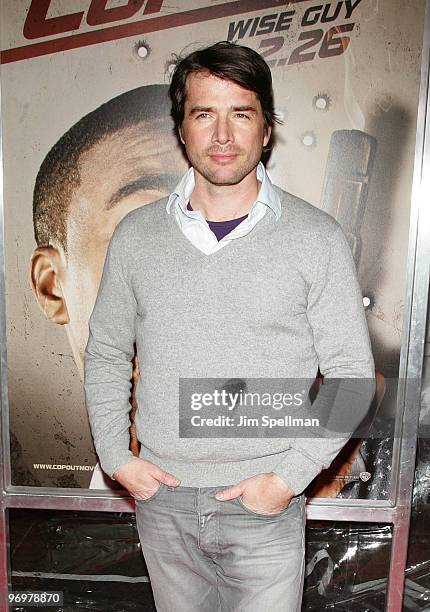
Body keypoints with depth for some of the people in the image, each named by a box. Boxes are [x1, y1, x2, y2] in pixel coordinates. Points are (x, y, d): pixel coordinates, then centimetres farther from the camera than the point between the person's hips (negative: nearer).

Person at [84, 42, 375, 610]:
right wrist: (117, 456, -1)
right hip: (162, 501, 3)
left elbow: (351, 375, -5)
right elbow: (106, 353, 7)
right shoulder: (135, 235, -1)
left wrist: (289, 476, -12)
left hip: (267, 506, -2)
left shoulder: (317, 239, -9)